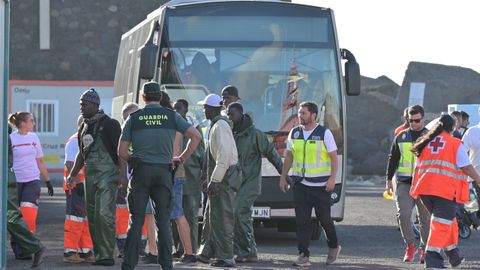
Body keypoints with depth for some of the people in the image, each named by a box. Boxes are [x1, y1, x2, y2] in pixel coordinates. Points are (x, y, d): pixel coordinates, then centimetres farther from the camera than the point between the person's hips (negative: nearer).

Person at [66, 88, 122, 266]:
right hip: (90, 176, 8)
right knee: (92, 217, 6)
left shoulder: (110, 124, -7)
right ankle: (98, 254, 11)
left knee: (104, 214, -16)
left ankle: (107, 255, -14)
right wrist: (72, 175, 19)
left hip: (108, 175, -7)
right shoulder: (84, 127, 15)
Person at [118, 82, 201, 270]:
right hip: (163, 171, 1)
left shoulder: (134, 118, 5)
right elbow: (196, 136, -1)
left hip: (141, 170, -1)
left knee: (136, 220, 1)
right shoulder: (171, 116, 6)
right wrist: (182, 158, 6)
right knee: (163, 221, 4)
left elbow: (122, 152, 3)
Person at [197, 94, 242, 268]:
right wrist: (210, 178, 24)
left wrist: (215, 180, -25)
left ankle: (226, 257, -7)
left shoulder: (220, 126, -15)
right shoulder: (216, 125, 17)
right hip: (219, 178, 11)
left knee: (222, 217, -8)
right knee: (211, 217, 16)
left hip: (224, 178, -11)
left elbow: (224, 154, -24)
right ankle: (206, 253, 24)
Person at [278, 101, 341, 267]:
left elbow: (334, 157, -4)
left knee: (324, 219, 4)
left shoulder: (324, 133, -4)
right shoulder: (294, 133, 9)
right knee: (302, 220, -4)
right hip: (300, 184, 4)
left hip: (321, 185, -4)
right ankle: (303, 255, -4)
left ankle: (333, 247, 29)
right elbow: (289, 156, 17)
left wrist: (332, 179, -14)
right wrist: (283, 177, 11)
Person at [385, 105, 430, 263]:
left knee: (425, 218, 3)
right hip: (404, 183, 1)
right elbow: (393, 159, 15)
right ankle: (410, 246, 2)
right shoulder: (401, 137, 10)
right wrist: (389, 180, 10)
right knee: (403, 214, -12)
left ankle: (424, 250, 15)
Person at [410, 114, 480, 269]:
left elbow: (417, 167, 17)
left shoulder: (427, 143, 14)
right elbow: (467, 167, -6)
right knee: (442, 224, -5)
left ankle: (454, 257, 29)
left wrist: (414, 187, 25)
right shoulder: (456, 144, -2)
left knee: (447, 221, 21)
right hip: (447, 190, -6)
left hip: (425, 188, 6)